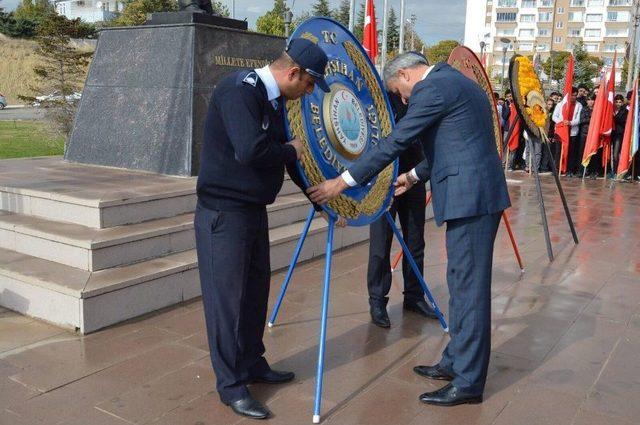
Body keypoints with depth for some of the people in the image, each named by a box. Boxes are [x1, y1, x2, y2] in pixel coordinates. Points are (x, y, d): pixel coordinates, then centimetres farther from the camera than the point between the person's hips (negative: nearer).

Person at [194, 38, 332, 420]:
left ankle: (253, 364, 32)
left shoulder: (274, 101, 10)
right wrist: (291, 151, -13)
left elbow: (291, 155, 18)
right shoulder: (239, 90, -18)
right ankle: (231, 385, 12)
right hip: (223, 213, -9)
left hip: (253, 210, 9)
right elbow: (249, 150, -31)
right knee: (227, 295, -1)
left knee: (255, 289, 16)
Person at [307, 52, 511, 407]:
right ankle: (456, 362, 28)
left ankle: (468, 382, 7)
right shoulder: (453, 81, 21)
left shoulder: (431, 88, -10)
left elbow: (395, 142, -14)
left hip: (470, 196, -10)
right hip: (476, 192, 10)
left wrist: (342, 182, -11)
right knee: (462, 282, 16)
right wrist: (415, 176, 34)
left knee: (469, 287, -3)